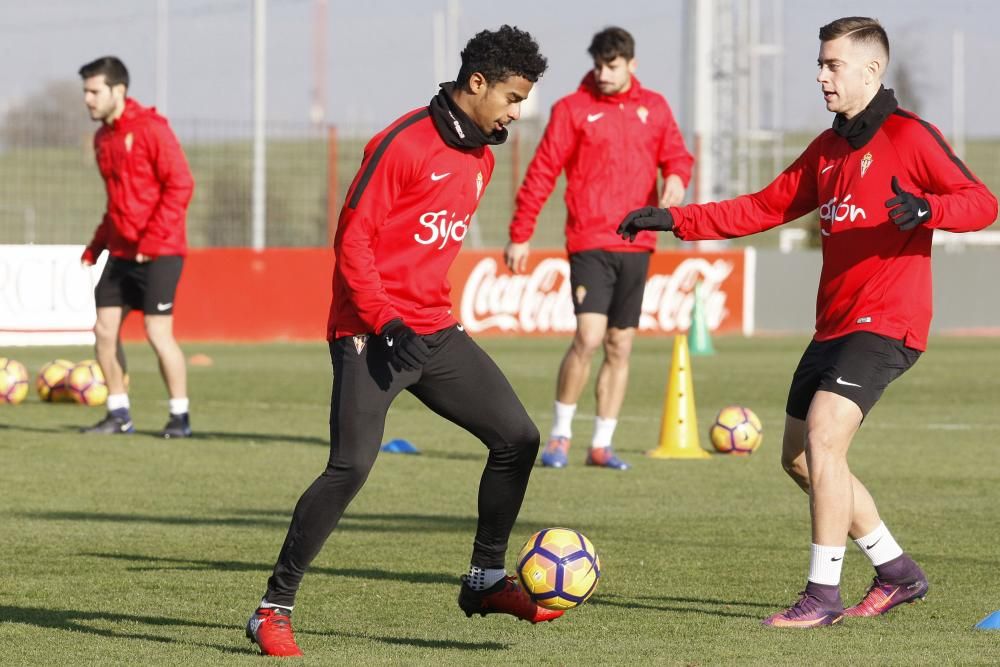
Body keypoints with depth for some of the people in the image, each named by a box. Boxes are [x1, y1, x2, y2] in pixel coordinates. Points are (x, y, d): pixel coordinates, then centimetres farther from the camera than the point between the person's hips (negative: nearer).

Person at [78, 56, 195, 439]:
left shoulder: (151, 128, -12)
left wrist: (152, 240, -19)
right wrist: (96, 246, 12)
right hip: (121, 251, 8)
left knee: (157, 331, -9)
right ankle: (119, 415, 13)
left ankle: (180, 417, 2)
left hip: (159, 252, -8)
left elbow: (180, 185, -15)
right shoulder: (103, 138, 13)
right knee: (104, 329, 3)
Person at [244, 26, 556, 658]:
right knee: (351, 467, -18)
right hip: (371, 334, -8)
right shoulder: (403, 144, -13)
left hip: (434, 333, 8)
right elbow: (352, 238, -15)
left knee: (518, 437, 4)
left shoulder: (480, 158, 13)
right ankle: (274, 610, -10)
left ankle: (486, 578, 19)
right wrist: (385, 321, -20)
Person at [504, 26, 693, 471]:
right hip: (590, 243, -4)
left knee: (620, 346, 6)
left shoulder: (654, 108, 11)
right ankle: (560, 435, -2)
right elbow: (541, 173, -1)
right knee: (588, 338, -17)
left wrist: (676, 176, -10)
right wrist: (520, 236, -3)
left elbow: (676, 155, 15)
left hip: (636, 245, 4)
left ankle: (601, 445, 14)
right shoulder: (573, 109, 0)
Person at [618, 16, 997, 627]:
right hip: (835, 324, 9)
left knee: (823, 435, -22)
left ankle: (823, 596, -17)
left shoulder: (909, 136, -9)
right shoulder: (828, 148, 16)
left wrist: (924, 208, -35)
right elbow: (767, 207, 21)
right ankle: (898, 574, 22)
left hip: (886, 323, -9)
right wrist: (676, 221, 13)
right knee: (800, 459, 10)